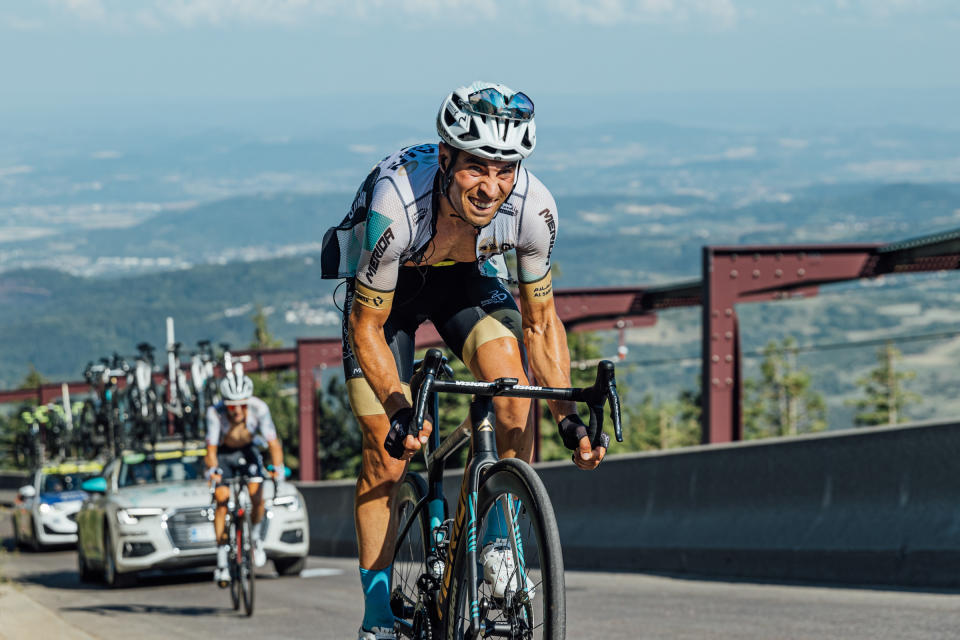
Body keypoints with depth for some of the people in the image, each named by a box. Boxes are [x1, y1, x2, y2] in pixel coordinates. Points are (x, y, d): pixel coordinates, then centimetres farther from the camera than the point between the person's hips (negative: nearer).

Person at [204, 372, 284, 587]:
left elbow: (273, 442, -30)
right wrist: (212, 470, -51)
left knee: (257, 494, -20)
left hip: (247, 452, 1)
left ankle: (257, 537, 11)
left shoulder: (259, 408, -28)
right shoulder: (215, 413, -31)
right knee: (222, 500, -18)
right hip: (223, 454, -1)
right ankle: (222, 560, -13)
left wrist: (278, 468, -46)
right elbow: (211, 448, -32)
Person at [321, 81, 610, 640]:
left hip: (467, 277, 2)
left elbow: (541, 321, -15)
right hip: (384, 284, -2)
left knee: (511, 373, -29)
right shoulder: (399, 202, -40)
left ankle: (501, 545, -18)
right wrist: (398, 410, -43)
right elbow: (367, 327, -29)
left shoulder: (533, 207, -31)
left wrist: (569, 418, -25)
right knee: (388, 457, -8)